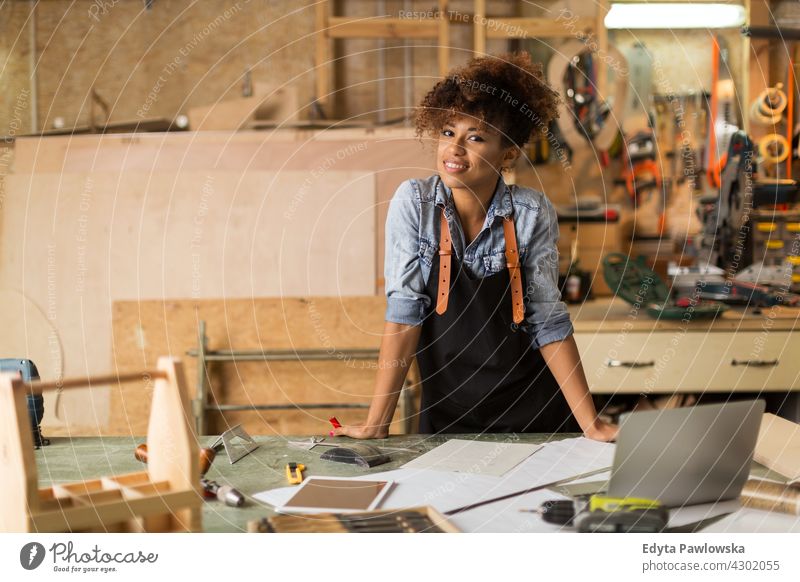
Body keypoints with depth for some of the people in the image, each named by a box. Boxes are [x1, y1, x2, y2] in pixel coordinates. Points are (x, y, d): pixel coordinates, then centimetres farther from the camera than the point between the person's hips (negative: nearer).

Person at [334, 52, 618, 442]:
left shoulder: (532, 213, -8)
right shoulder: (413, 204, -9)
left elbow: (548, 321, -5)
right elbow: (405, 312, -10)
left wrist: (591, 424, -10)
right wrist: (376, 424, -15)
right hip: (446, 419, 0)